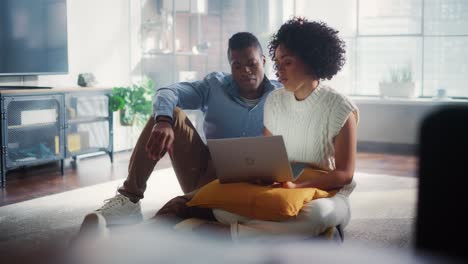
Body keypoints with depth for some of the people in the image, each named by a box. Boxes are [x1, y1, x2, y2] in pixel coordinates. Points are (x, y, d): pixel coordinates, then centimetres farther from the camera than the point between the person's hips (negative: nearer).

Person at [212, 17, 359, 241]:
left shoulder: (340, 109, -10)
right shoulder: (274, 101, 6)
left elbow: (344, 174, -11)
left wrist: (297, 186, -26)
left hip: (326, 194, -4)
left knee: (317, 214, -42)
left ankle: (235, 232, -28)